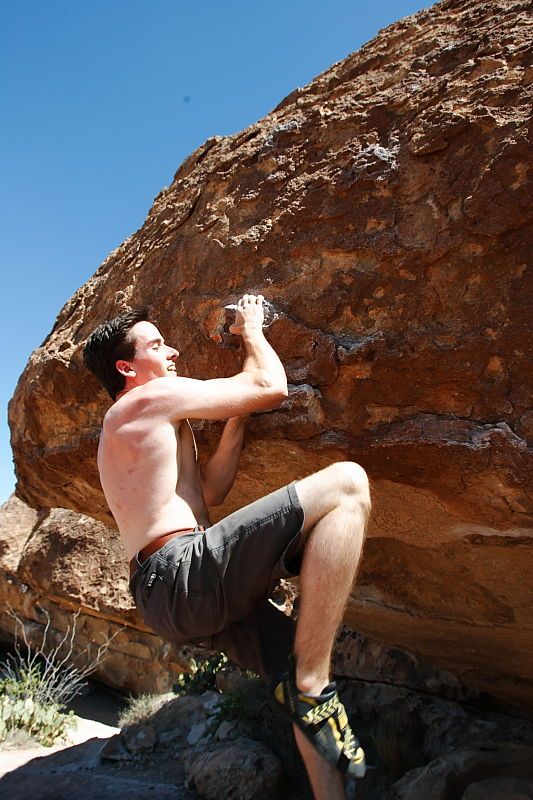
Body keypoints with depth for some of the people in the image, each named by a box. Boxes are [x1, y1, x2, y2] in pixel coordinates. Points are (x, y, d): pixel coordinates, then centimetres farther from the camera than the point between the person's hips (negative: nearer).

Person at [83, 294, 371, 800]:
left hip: (169, 595, 11)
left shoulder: (136, 428, 29)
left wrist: (237, 417, 21)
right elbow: (272, 387, -4)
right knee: (346, 484, -22)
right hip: (182, 573, -11)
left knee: (298, 674, 17)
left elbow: (210, 490, 27)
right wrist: (252, 330, 15)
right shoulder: (153, 397, -1)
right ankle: (310, 690, -20)